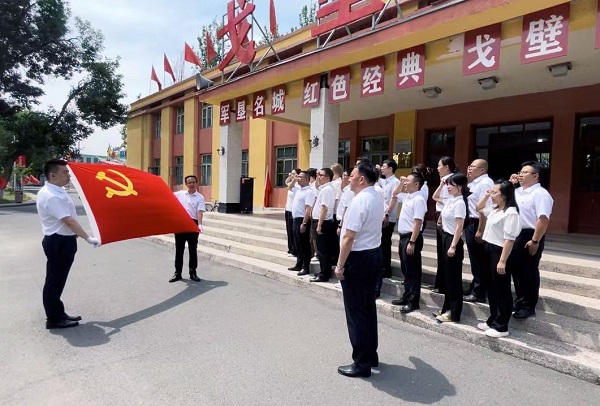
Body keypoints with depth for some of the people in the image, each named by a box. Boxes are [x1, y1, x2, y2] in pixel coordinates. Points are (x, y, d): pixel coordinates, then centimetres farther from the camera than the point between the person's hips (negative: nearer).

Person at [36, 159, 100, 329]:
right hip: (59, 243, -10)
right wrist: (88, 238, -24)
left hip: (62, 241, 10)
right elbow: (69, 221, -26)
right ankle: (54, 319, 13)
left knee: (58, 280, 18)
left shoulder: (57, 191, 9)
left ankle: (58, 314, 30)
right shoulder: (51, 196, -23)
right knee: (54, 281, 1)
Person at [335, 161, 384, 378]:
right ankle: (370, 355, 31)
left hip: (358, 257, -10)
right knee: (368, 308, 18)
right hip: (374, 254, 10)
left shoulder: (360, 200, -20)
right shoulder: (376, 197, 10)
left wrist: (340, 265, -17)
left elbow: (349, 237, -23)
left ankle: (361, 363, 13)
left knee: (355, 311, 2)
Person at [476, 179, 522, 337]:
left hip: (500, 252, -9)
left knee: (502, 291, 3)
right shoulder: (494, 209, 9)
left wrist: (502, 261, -24)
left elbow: (509, 240, -22)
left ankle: (501, 326, 14)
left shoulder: (510, 213, -18)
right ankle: (493, 320, 30)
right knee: (492, 289, 17)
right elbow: (479, 209, 29)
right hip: (489, 250, 9)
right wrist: (486, 195, 13)